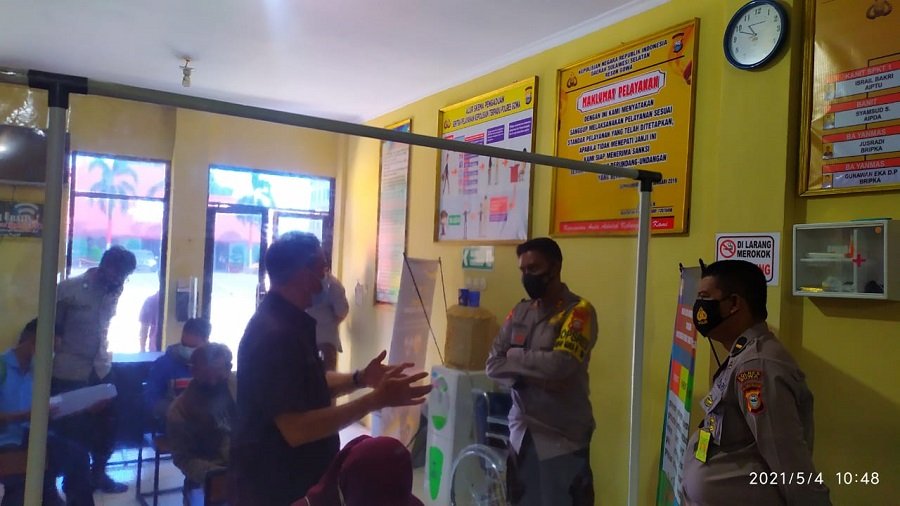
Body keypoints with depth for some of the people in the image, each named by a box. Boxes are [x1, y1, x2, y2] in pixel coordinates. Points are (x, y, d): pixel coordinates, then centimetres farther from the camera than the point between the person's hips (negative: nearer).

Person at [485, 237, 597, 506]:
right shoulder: (520, 312, 8)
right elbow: (492, 364, 3)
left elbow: (560, 364, -24)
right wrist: (526, 378, -15)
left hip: (562, 437, -5)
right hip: (520, 432, 6)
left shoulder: (579, 311, -10)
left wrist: (514, 356, -8)